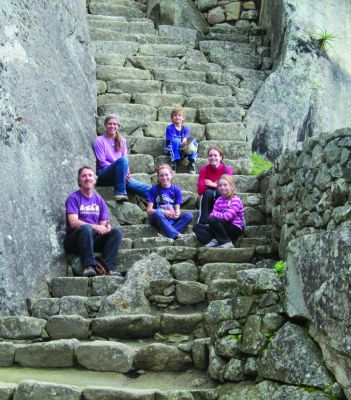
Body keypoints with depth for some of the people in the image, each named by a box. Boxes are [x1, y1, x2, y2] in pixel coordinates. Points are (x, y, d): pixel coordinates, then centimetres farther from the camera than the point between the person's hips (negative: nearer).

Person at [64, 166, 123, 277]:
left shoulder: (99, 200, 14)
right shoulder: (74, 198, -1)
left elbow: (103, 223, 10)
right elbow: (73, 222, -14)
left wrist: (106, 226, -17)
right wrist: (95, 227, -26)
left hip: (94, 239, 5)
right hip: (75, 240, -5)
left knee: (116, 232, -19)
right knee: (86, 228, -36)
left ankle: (108, 267, -31)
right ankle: (88, 266, -41)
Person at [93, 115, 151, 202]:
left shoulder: (122, 141, 16)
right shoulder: (99, 141, 0)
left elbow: (125, 159, 13)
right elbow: (102, 162, -6)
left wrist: (126, 172, -8)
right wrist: (120, 169, -16)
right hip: (103, 174, -4)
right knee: (122, 160, -35)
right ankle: (120, 193, -39)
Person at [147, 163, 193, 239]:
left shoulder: (176, 190, 5)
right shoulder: (154, 189, -1)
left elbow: (177, 208, 3)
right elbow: (149, 210, -6)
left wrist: (177, 214, -22)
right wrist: (164, 212, -22)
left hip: (172, 219, 3)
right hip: (158, 219, -3)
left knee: (189, 215, -23)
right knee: (157, 213, -37)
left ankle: (170, 233, -39)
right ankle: (176, 235, -44)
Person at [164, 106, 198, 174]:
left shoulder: (186, 128, 5)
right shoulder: (170, 128, -6)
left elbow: (185, 140, -10)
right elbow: (170, 141, -16)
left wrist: (185, 142, -35)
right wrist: (181, 144, -31)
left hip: (182, 150, 3)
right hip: (171, 150, -3)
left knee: (194, 142, -19)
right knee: (176, 140, -33)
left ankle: (192, 163, -19)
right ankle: (174, 163, -31)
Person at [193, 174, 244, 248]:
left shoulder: (235, 200, -10)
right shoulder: (218, 200, 11)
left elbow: (228, 216, -22)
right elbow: (212, 215, 5)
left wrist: (215, 214, -8)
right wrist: (213, 215, -18)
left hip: (235, 229, -7)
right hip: (223, 228, 7)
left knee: (212, 220, -29)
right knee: (197, 227, -1)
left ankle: (227, 243, -22)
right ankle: (213, 241, -25)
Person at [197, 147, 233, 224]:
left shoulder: (227, 169, -13)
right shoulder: (204, 169, -10)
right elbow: (200, 190, -18)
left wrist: (213, 185, -21)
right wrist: (217, 185, -22)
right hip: (207, 199, 1)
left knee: (219, 191, -31)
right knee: (208, 192, -31)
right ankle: (202, 222, -32)